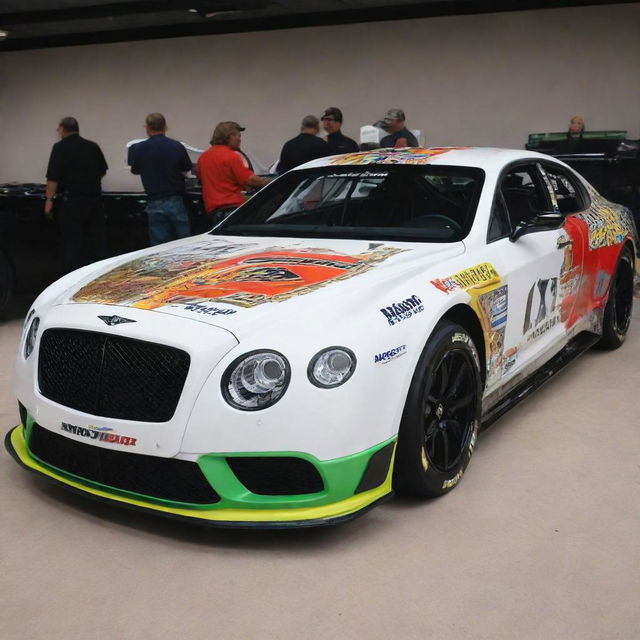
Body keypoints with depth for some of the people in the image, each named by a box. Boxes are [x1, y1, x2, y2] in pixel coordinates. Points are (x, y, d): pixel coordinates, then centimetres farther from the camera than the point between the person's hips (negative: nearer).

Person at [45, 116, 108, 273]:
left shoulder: (60, 147, -7)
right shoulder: (93, 146, 8)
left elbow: (53, 177, -13)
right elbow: (103, 171, 18)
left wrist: (49, 199, -10)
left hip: (71, 200, -5)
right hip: (94, 199, 5)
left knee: (72, 243, 0)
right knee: (96, 239, 9)